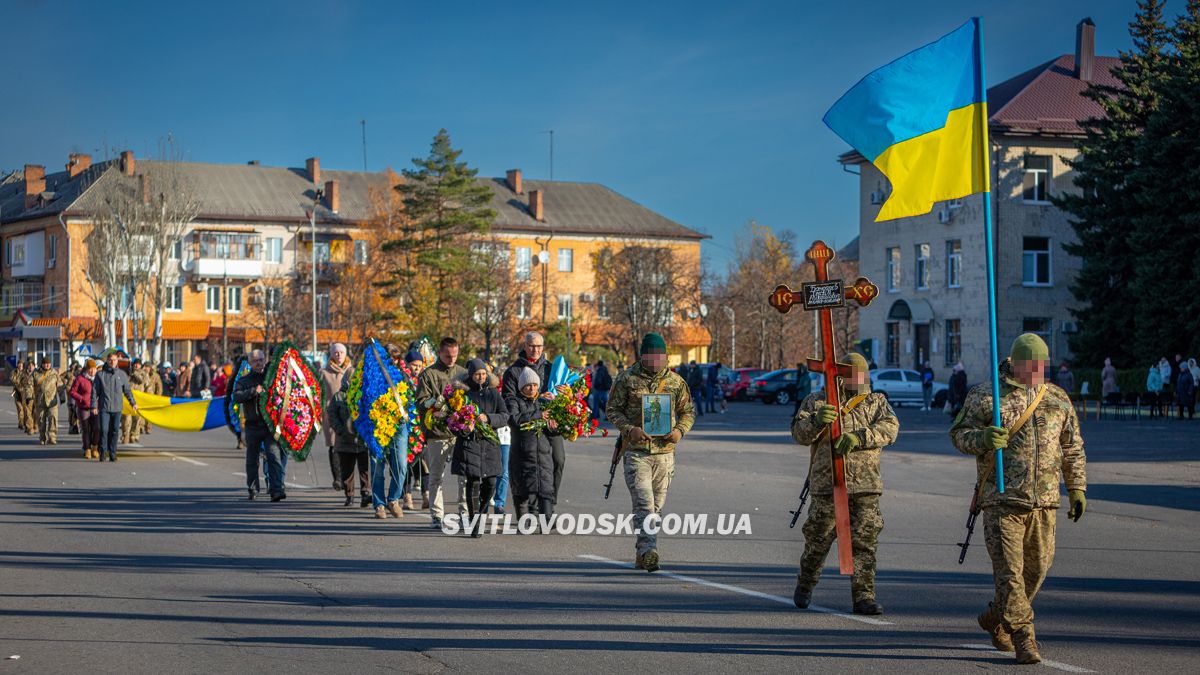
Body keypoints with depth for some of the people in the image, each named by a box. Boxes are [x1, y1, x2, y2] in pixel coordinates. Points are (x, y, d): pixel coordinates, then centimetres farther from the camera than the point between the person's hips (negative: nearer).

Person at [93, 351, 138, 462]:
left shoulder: (122, 374, 8)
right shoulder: (100, 374, 2)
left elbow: (127, 390, 15)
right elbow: (95, 391, 3)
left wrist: (133, 403, 12)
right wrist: (94, 406, -3)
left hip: (117, 408, 2)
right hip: (104, 408, -2)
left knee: (115, 431, 3)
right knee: (104, 430, -8)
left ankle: (112, 454, 10)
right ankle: (102, 453, 0)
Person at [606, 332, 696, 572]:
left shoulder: (676, 382, 8)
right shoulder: (626, 380, 1)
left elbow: (688, 410, 16)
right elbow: (612, 409, 4)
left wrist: (680, 430, -5)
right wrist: (629, 429, -13)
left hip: (665, 452, 3)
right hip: (636, 451, -3)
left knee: (656, 506, 9)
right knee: (644, 504, -16)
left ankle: (641, 555, 20)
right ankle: (649, 550, -26)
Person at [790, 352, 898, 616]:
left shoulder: (877, 402, 12)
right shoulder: (817, 402, 8)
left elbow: (890, 428, -7)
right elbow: (800, 433, -3)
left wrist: (858, 437, -23)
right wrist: (817, 420, -26)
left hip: (866, 486, 1)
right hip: (827, 484, -1)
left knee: (865, 542, -3)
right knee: (818, 539, 6)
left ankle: (864, 597, 0)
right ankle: (804, 585, 28)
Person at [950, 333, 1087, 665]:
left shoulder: (1058, 399, 12)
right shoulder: (985, 396, 0)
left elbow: (1073, 448, 18)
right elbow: (959, 433, 0)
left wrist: (1077, 489, 13)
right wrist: (982, 438, -21)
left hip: (1044, 501, 4)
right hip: (1002, 499, -4)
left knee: (1037, 567, 10)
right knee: (1009, 569, -8)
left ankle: (996, 616, 30)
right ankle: (1023, 637, -3)